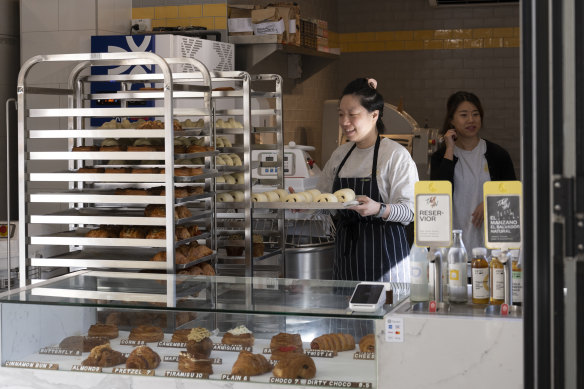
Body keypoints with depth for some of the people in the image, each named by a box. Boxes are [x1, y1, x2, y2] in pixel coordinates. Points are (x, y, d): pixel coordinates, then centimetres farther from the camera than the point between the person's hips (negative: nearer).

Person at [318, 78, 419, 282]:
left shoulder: (396, 154, -8)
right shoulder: (340, 154, 10)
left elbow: (409, 211, -14)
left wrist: (379, 209, -31)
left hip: (383, 250, -5)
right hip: (345, 249, 5)